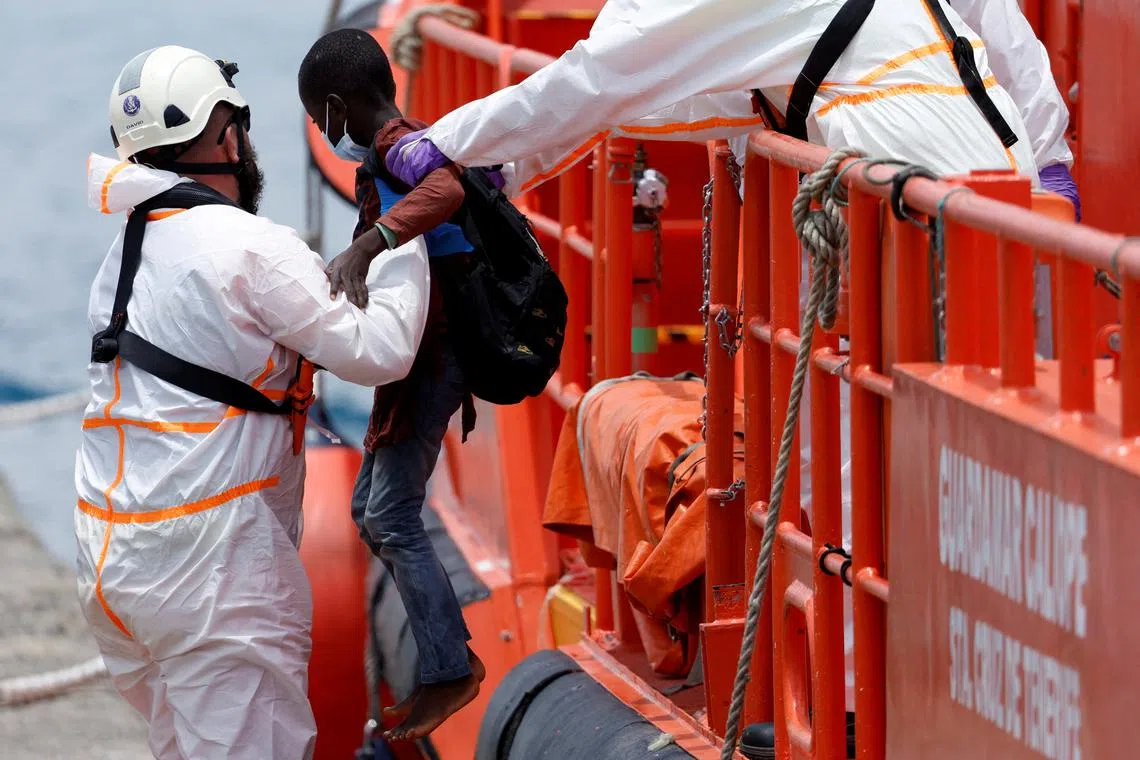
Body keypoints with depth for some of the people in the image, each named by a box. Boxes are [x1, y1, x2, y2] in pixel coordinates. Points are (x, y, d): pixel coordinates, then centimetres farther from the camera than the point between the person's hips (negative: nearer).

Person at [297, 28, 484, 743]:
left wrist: (367, 243, -51)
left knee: (392, 519, -8)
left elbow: (447, 186, -41)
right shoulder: (410, 144, 12)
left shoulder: (397, 145, -18)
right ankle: (447, 651, 17)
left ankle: (451, 670, -1)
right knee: (373, 510, 14)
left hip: (428, 361, -11)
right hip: (415, 357, 11)